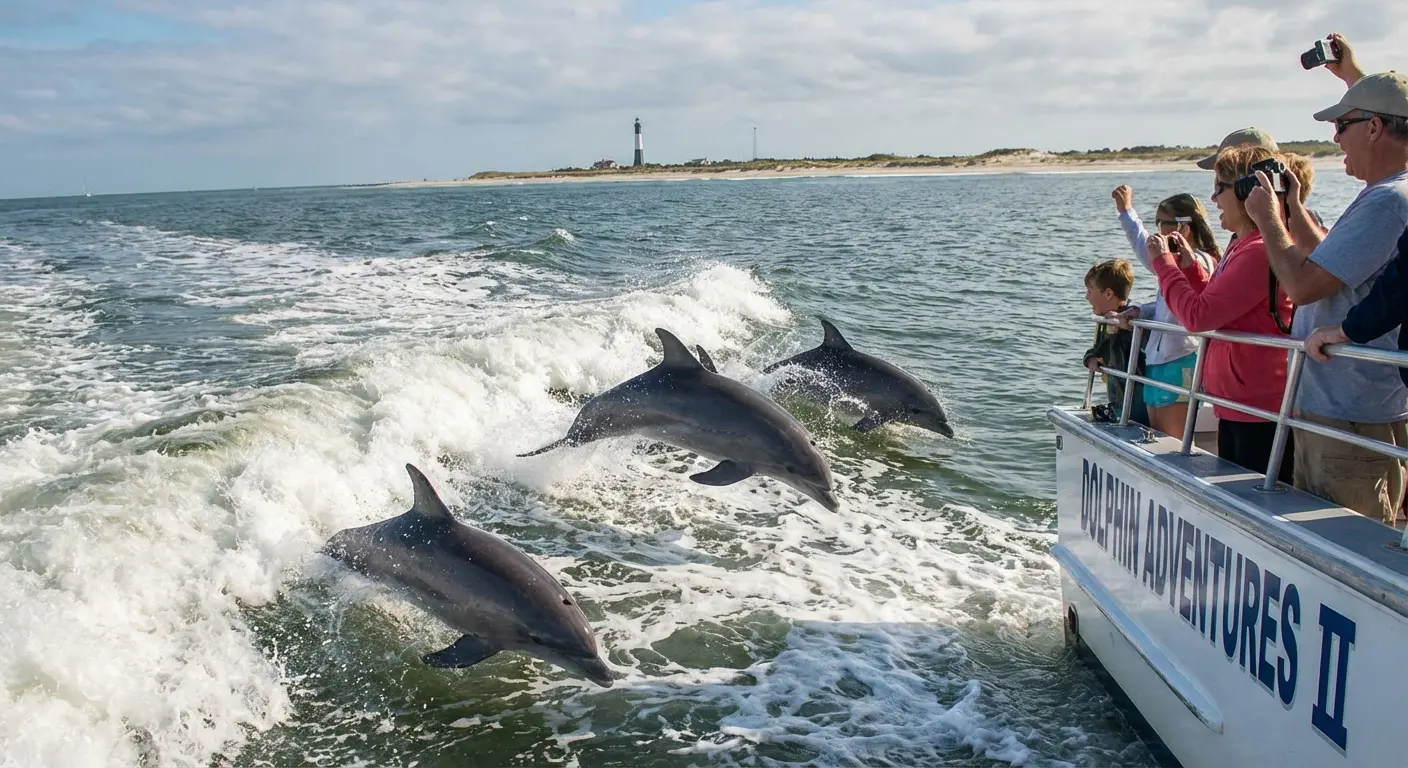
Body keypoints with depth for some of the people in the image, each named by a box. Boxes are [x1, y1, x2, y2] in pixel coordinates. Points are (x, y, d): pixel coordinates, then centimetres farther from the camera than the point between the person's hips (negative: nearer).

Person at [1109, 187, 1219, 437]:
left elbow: (1152, 258, -30)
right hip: (1158, 359, 10)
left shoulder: (1198, 260, -16)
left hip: (1179, 362, -10)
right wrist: (1139, 311, 1)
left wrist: (1127, 211, -25)